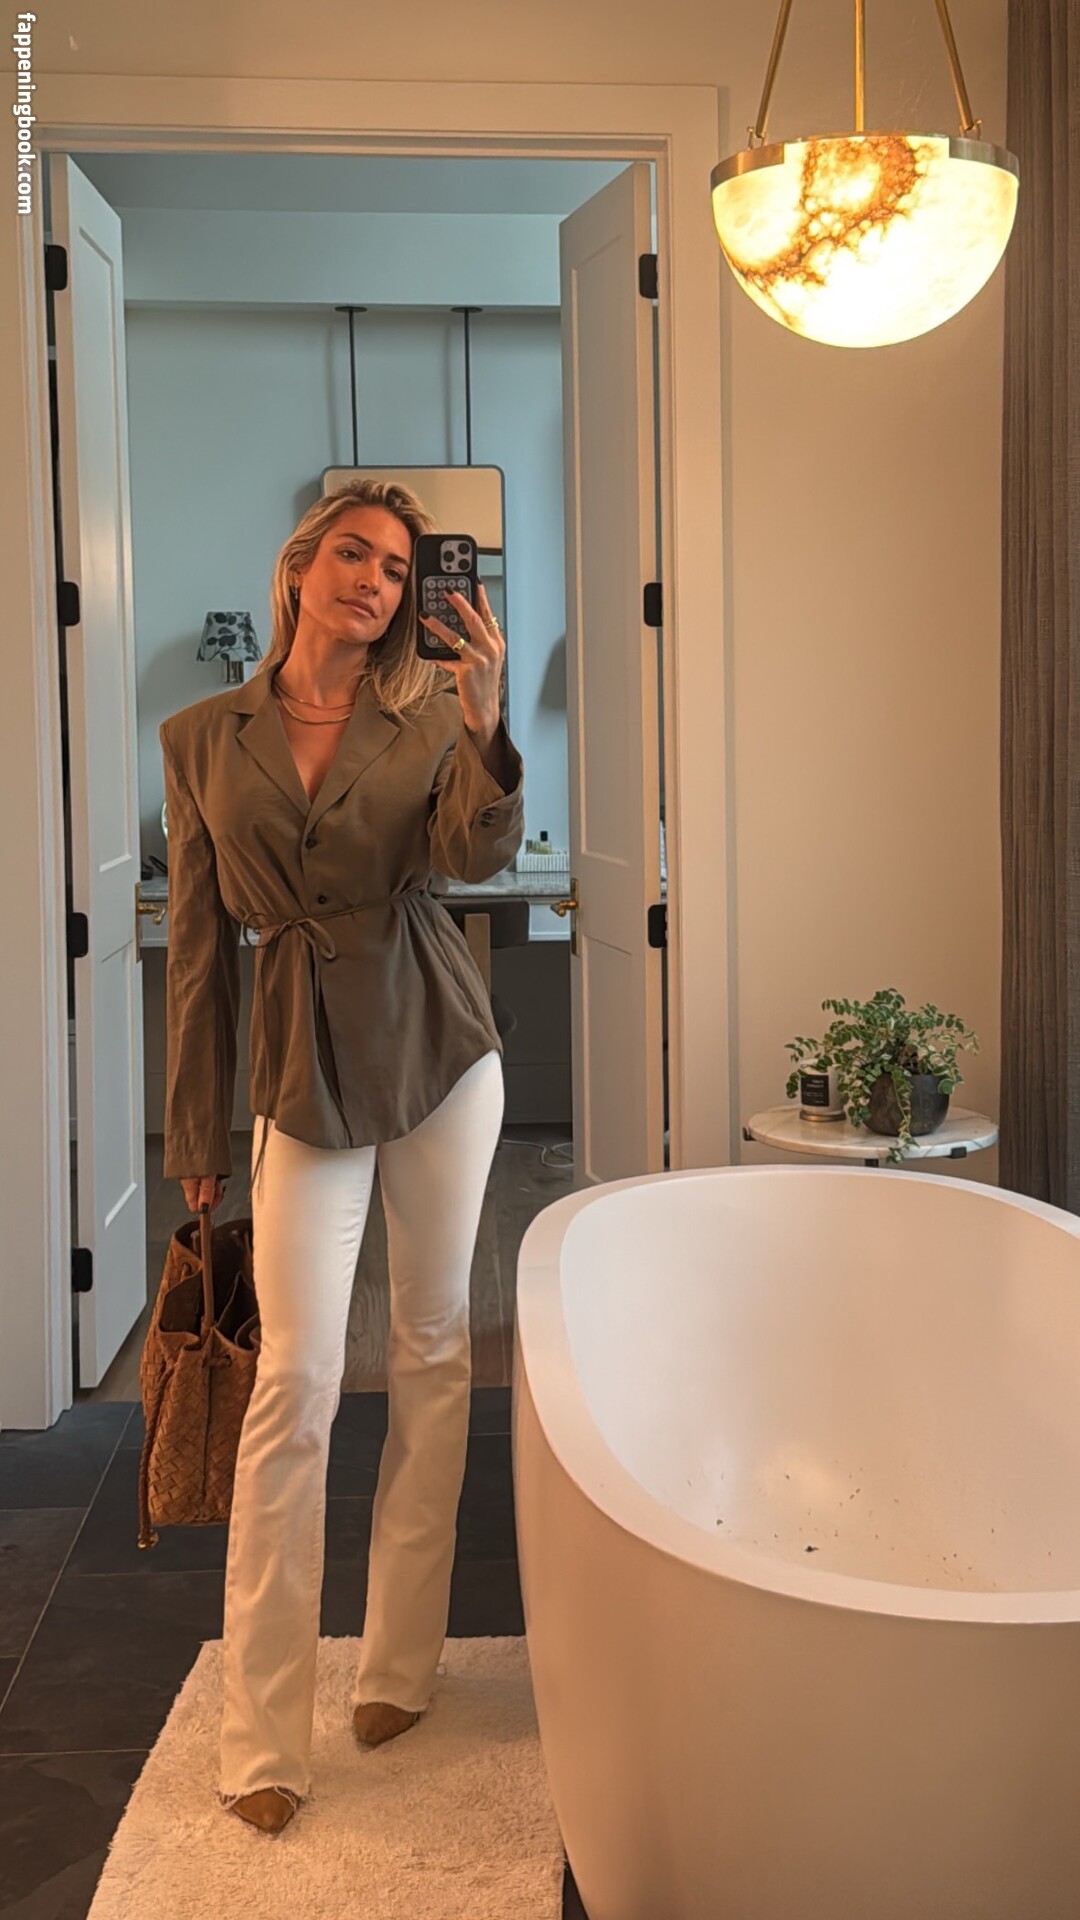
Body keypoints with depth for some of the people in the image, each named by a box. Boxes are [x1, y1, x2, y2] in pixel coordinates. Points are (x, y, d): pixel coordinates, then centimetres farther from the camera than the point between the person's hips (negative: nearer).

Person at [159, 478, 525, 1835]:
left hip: (438, 1049, 1)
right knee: (294, 1379, -6)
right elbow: (199, 946, 5)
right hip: (302, 1071, -1)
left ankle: (400, 1663, 23)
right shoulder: (204, 739, 4)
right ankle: (260, 1739, 1)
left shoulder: (431, 713, 2)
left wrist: (482, 730, -34)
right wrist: (194, 1131, 6)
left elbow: (479, 854, -16)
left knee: (434, 1349, 8)